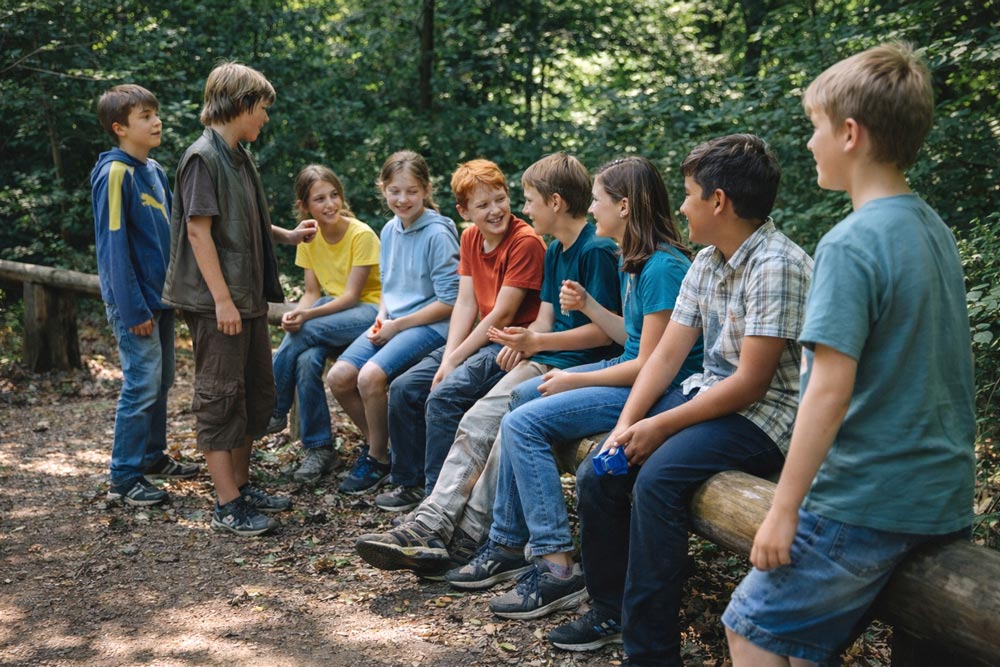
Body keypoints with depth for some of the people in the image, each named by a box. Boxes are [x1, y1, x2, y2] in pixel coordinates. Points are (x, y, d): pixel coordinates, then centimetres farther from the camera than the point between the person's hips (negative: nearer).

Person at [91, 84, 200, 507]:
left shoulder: (154, 170, 10)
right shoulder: (115, 174, -14)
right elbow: (113, 246, -17)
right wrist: (133, 309, -18)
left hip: (161, 294, 8)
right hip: (135, 301, -8)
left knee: (162, 380, 15)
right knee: (142, 384, -6)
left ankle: (153, 456, 29)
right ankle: (124, 477, 2)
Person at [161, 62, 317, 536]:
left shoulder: (238, 156, 13)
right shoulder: (203, 157, -14)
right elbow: (199, 230, -19)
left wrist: (287, 235, 16)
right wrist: (222, 300, -21)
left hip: (248, 297, 10)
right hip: (216, 301, -10)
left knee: (257, 391, 15)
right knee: (220, 395, -3)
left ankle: (241, 484, 27)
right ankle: (227, 505, 4)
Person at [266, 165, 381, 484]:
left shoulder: (362, 235, -13)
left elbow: (352, 295, -16)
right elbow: (313, 293, 5)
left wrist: (307, 316, -29)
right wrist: (295, 313, -18)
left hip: (369, 311, -5)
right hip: (332, 310, 5)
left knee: (303, 333, -31)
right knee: (306, 359, -28)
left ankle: (273, 412, -12)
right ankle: (319, 449, -17)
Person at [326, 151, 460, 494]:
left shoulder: (438, 234, -13)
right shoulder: (390, 230, 10)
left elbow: (450, 302, -15)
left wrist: (398, 325, -13)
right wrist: (382, 316, 1)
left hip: (430, 325, -7)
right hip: (392, 322, 8)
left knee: (371, 375, -27)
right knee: (338, 377, -9)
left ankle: (378, 459, -4)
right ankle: (376, 442, 13)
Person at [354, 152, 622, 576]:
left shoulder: (597, 251, -11)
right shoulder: (555, 251, 18)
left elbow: (605, 331, -15)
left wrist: (536, 342, -20)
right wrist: (525, 342, -6)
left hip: (579, 366, -9)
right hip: (547, 361, 9)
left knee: (511, 430, -26)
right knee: (477, 424, -9)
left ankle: (466, 538, -20)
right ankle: (429, 526, -16)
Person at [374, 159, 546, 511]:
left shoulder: (525, 242, -18)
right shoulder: (470, 238, 8)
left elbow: (502, 315, -18)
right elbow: (465, 303, 4)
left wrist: (455, 360, -15)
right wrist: (447, 358, -9)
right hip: (481, 337, 9)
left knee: (443, 396, -26)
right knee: (404, 389, 1)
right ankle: (410, 482, 15)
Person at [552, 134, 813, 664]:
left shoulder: (776, 266, -19)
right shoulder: (706, 262, 8)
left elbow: (750, 383, -22)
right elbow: (666, 353, 6)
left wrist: (660, 427, -18)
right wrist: (626, 424, -7)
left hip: (764, 414, -9)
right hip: (709, 395, 9)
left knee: (657, 478, -30)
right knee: (597, 474, -2)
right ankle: (609, 609, 16)